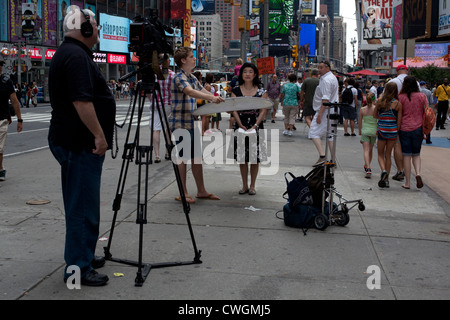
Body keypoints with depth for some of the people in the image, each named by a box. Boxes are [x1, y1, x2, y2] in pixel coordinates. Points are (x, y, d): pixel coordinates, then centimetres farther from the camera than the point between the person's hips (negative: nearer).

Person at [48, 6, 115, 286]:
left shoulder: (67, 53, 18)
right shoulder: (77, 57, -17)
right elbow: (82, 101, -25)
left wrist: (97, 135, 26)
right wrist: (99, 135, -21)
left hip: (74, 143, 11)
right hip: (81, 144, -11)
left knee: (81, 205, 18)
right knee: (83, 207, -5)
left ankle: (83, 256, 29)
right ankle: (78, 268, 1)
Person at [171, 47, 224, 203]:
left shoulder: (192, 78, 14)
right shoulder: (179, 77, -14)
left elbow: (204, 91, 19)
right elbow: (191, 92, -31)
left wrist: (221, 100, 8)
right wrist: (211, 98, -44)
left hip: (192, 124, 9)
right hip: (180, 123, -8)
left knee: (197, 157, 11)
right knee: (182, 158, -1)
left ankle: (201, 191, 19)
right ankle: (183, 193, 8)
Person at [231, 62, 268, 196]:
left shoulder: (261, 92, 2)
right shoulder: (236, 91, 4)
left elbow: (263, 111, -3)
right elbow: (234, 110, -1)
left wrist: (255, 126, -15)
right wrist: (241, 126, -12)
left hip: (256, 126, -1)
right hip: (241, 126, 1)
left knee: (255, 157, 1)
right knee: (242, 157, 4)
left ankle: (252, 186, 13)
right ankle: (244, 185, 14)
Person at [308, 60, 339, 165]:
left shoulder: (326, 80, -15)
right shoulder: (333, 78, 19)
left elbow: (326, 99, -23)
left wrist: (320, 113, -26)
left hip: (325, 110, -10)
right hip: (332, 111, 10)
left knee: (314, 133, -10)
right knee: (329, 134, 13)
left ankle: (322, 156, -22)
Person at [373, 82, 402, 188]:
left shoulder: (380, 101, -5)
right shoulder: (398, 104, -6)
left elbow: (375, 115, 7)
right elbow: (399, 120, -2)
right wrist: (397, 132, 9)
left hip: (381, 130, -1)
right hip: (393, 130, 1)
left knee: (380, 154, 14)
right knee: (388, 155, 12)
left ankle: (383, 170, -15)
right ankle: (386, 179, 13)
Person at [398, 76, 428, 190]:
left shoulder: (401, 97, -6)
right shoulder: (422, 96, -1)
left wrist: (398, 127, 10)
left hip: (404, 129, -2)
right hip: (418, 128, 2)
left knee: (406, 156, 5)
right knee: (416, 154, 15)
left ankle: (407, 183, 8)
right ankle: (418, 173, -11)